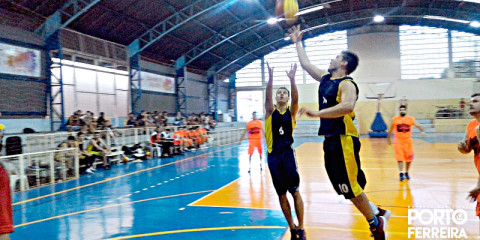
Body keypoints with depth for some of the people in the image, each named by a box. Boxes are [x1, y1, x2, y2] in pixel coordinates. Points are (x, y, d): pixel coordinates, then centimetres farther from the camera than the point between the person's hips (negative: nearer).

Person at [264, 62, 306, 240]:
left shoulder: (291, 112, 4)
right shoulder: (271, 111, 5)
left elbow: (296, 99, -16)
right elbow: (267, 97, -15)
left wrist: (292, 79, -32)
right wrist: (270, 78, -31)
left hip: (287, 154, -1)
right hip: (273, 155, 1)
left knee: (295, 192, -1)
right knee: (281, 194, 7)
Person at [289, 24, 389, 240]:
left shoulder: (347, 84, -13)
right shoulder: (325, 78, 13)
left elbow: (347, 106, -33)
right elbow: (306, 64, 25)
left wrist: (317, 113, -36)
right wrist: (297, 43, 27)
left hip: (344, 140, -9)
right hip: (330, 140, 9)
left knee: (352, 188, -3)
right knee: (348, 188, 14)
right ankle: (376, 213, 29)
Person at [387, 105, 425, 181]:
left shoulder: (411, 119, -2)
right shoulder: (394, 119, -1)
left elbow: (417, 125, -10)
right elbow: (390, 130, 9)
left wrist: (422, 131, -29)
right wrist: (389, 139, 14)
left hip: (408, 141, 1)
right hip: (398, 141, -1)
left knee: (409, 158, 7)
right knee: (400, 158, -8)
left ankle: (406, 173, 24)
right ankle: (401, 173, -8)